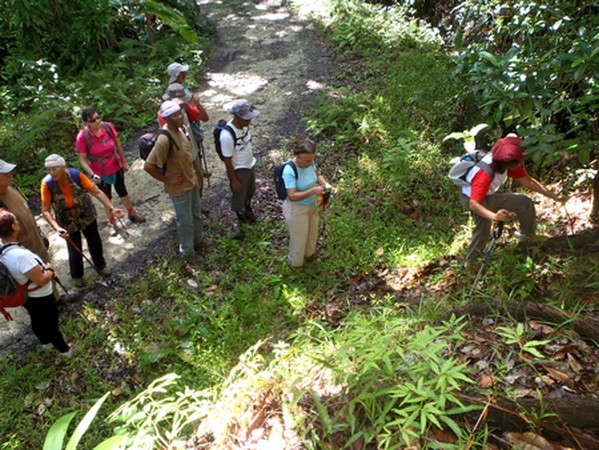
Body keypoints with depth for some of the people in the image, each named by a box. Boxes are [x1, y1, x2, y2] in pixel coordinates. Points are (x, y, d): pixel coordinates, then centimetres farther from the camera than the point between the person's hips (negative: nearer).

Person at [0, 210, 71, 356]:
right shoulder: (20, 255, -40)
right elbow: (41, 280, -34)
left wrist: (42, 267, -1)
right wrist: (50, 270, -15)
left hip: (25, 297, 8)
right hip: (41, 298, -8)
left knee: (37, 321, 31)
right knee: (51, 324, 16)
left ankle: (45, 341, 56)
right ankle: (64, 349, 38)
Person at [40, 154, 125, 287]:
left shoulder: (76, 175, -28)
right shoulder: (47, 184, -27)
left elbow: (97, 192, -23)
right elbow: (45, 210, -22)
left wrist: (111, 208, -34)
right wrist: (57, 228, -36)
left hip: (87, 216, 1)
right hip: (68, 222, -1)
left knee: (95, 243, 19)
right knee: (75, 251, 7)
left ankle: (100, 265, 50)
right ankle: (77, 275, 38)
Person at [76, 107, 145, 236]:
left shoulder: (107, 126, -17)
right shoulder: (82, 137, -25)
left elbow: (118, 144, -2)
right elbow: (83, 160, -19)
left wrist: (124, 162, 6)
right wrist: (92, 175, -31)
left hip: (117, 166, 2)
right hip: (101, 173, -2)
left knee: (122, 191, 23)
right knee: (107, 197, 17)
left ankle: (132, 213, 46)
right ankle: (111, 222, 38)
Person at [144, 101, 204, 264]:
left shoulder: (178, 129, -3)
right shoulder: (164, 139, -31)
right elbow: (148, 166, -30)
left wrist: (196, 173, 15)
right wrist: (167, 180, -20)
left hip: (192, 182, 8)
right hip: (179, 188, -8)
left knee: (196, 215, 25)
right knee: (186, 221, 11)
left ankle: (197, 241, 48)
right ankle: (187, 251, 33)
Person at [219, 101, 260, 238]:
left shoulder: (244, 124, -12)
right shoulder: (227, 135, -34)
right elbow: (227, 160, -25)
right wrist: (234, 180, -17)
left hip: (250, 165, 8)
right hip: (238, 170, -8)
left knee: (250, 191, 30)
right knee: (239, 197, 16)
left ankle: (248, 209, 59)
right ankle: (241, 220, 41)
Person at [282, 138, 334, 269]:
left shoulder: (309, 162, -15)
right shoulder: (289, 171, -35)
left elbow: (317, 175, 5)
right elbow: (292, 196, -35)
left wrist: (325, 184, -14)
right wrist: (313, 191, -41)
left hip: (312, 204, 7)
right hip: (296, 209, -7)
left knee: (312, 232, 29)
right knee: (299, 237, 16)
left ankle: (308, 253, 59)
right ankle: (294, 261, 46)